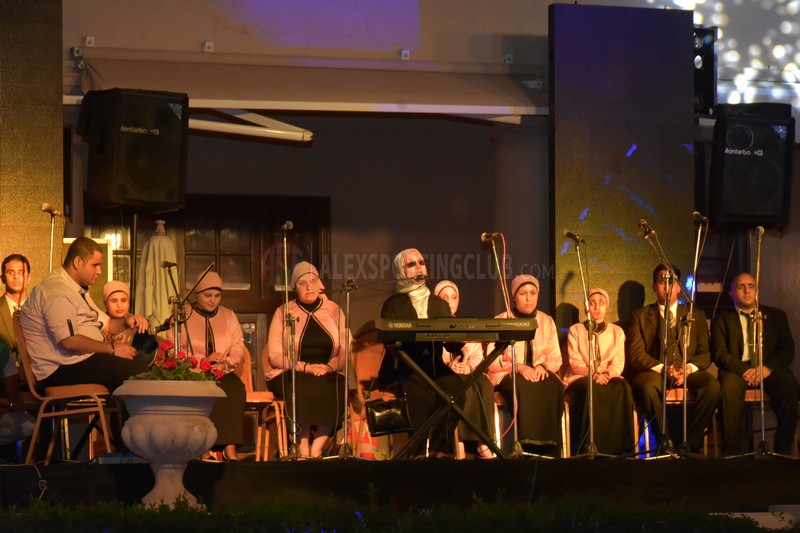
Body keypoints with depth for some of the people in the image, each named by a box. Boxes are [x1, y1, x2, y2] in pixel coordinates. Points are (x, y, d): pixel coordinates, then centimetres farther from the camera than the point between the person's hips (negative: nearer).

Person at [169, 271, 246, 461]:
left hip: (222, 373, 3)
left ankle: (230, 448, -39)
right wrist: (204, 360, -14)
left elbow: (238, 349, 11)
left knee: (235, 388, -32)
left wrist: (224, 363, -11)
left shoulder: (228, 316, 20)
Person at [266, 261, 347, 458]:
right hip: (291, 375, -2)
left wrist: (328, 367, -15)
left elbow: (346, 351, 5)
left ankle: (317, 448, -29)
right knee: (303, 387, -36)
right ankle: (303, 447, -30)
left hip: (327, 373, 2)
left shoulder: (334, 311, 11)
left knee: (338, 388, -31)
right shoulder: (283, 313, 4)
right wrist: (305, 367, -16)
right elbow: (275, 356, -3)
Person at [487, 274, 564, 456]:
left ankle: (547, 446, -33)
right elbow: (493, 361, -2)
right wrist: (518, 367, -18)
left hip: (539, 373, 3)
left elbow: (555, 358, 10)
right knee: (524, 389, -38)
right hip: (508, 374, -3)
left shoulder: (547, 321, 14)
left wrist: (543, 366, -13)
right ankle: (527, 445, -40)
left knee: (554, 388, -32)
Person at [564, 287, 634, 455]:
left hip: (608, 379, 2)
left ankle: (618, 446, -35)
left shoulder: (617, 332, 15)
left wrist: (607, 375, -18)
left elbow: (618, 363, 4)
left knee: (622, 387, -34)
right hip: (580, 379, -2)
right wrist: (593, 375, -21)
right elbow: (575, 362, -2)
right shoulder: (575, 330, 10)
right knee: (592, 390, -38)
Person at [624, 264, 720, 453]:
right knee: (648, 387, -39)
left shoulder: (696, 315, 20)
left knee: (712, 385, -31)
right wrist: (663, 368, -17)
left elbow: (705, 354, 12)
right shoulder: (640, 316, 13)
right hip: (653, 372, -2)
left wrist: (688, 368, -12)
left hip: (688, 373, 2)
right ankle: (665, 442, -23)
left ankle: (690, 442, -21)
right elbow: (636, 355, 1)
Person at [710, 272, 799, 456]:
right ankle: (731, 450, -33)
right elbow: (719, 355, 1)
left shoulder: (775, 316, 17)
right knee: (730, 386, -37)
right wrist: (745, 370, -18)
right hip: (737, 370, -1)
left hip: (769, 371, 1)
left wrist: (768, 368, -14)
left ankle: (783, 448, -29)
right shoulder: (722, 320, 13)